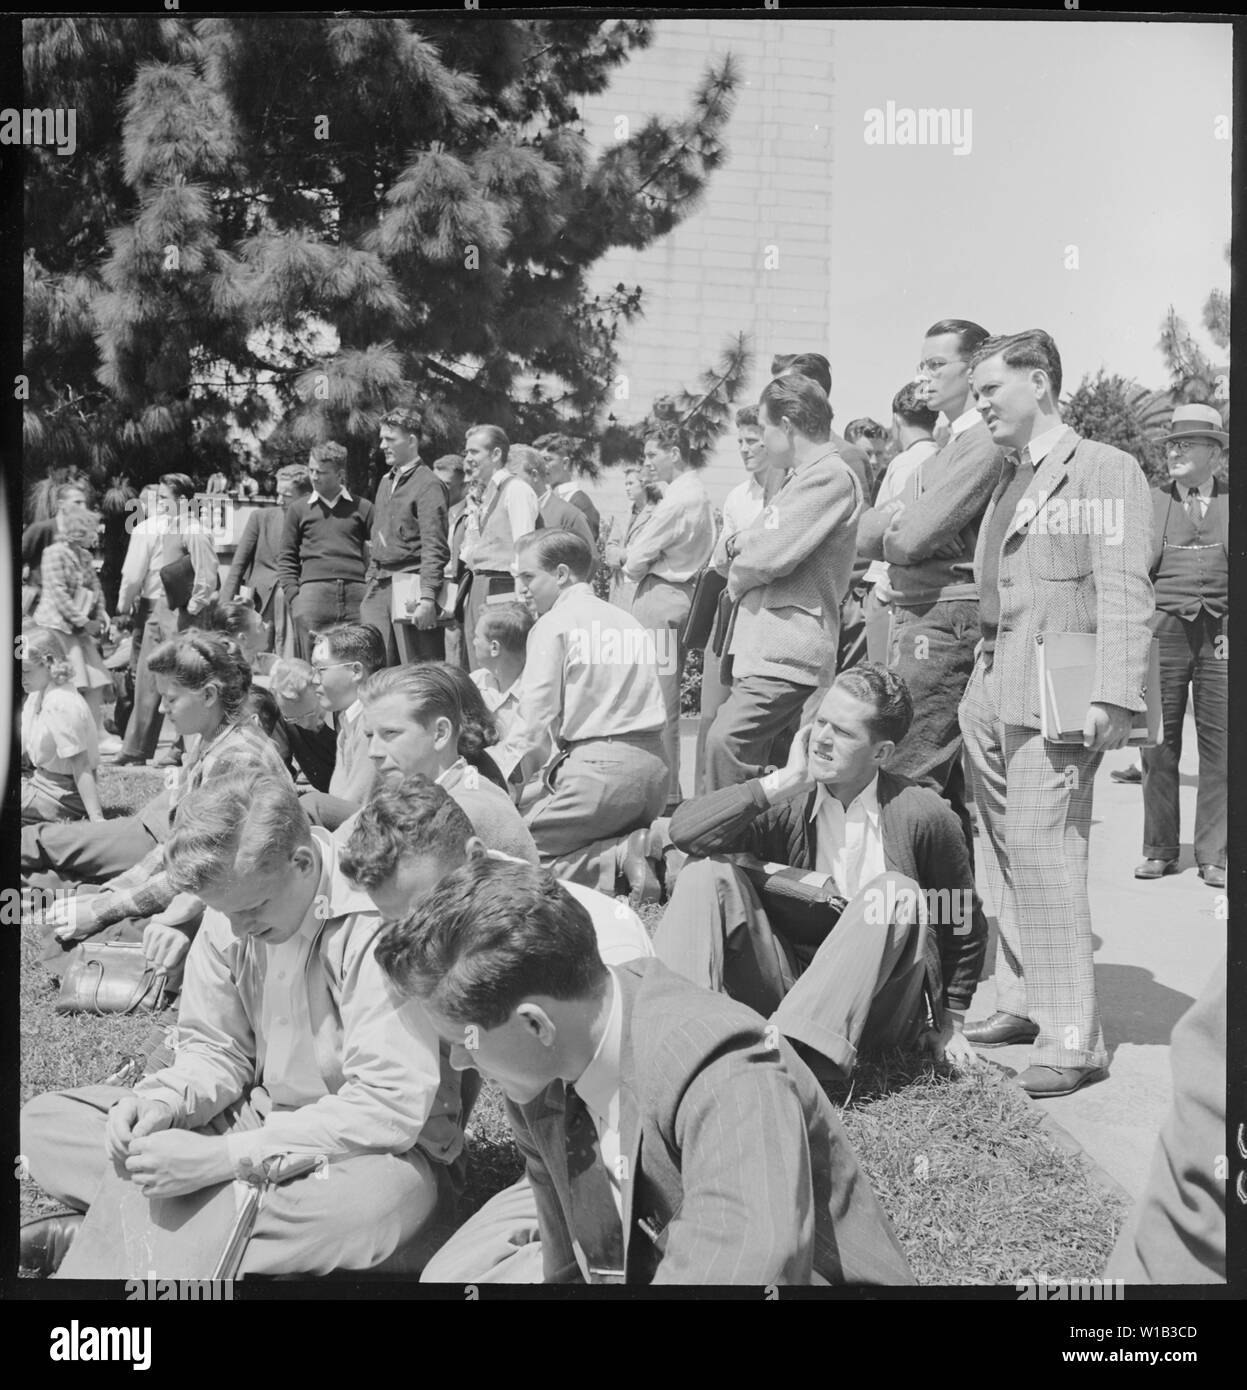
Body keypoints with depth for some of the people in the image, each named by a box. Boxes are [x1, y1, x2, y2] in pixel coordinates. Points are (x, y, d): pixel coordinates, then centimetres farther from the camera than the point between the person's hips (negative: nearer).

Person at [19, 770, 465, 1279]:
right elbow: (215, 1050, 8)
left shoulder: (377, 922, -25)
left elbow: (392, 1107, -29)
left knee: (382, 1198, -44)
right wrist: (163, 1102, -16)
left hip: (376, 1148, -6)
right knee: (44, 1122, -4)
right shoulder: (233, 907, -4)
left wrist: (222, 1157, -30)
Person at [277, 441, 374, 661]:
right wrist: (293, 597, 1)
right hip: (314, 591, 0)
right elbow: (286, 558, 13)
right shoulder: (298, 509, 14)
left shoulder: (363, 508, 12)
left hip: (356, 593, 0)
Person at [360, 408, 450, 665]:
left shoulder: (428, 484, -8)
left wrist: (427, 598, -21)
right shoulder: (385, 482, 19)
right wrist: (371, 580, 17)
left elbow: (435, 547, -15)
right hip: (379, 587, 8)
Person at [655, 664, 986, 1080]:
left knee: (897, 893, -30)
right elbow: (685, 830, -19)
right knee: (707, 873, -16)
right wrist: (786, 781, -19)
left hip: (876, 1007, -1)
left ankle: (795, 1049, -40)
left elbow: (966, 926, 5)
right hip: (787, 985, 2)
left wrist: (950, 1024, 7)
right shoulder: (787, 804, -4)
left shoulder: (921, 815, -8)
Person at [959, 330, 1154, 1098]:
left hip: (1053, 693, -8)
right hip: (991, 694, 8)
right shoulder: (1005, 480, 19)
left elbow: (1125, 594, -12)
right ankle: (1023, 1000, 21)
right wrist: (979, 680, 11)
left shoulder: (1105, 471, -4)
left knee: (1043, 852, -12)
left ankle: (1073, 1036, -5)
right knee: (1007, 853, 10)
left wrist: (1114, 696, -21)